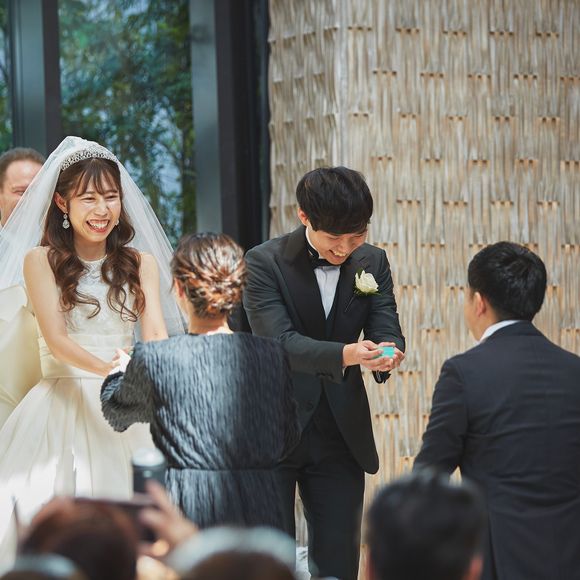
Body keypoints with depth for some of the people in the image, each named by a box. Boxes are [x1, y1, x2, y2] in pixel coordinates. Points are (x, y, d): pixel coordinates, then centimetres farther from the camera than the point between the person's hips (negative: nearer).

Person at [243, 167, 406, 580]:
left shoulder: (372, 262, 3)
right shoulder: (265, 262, -11)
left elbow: (387, 330, -4)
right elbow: (279, 341, -23)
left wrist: (387, 353, -30)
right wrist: (345, 355, -40)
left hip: (341, 435, 4)